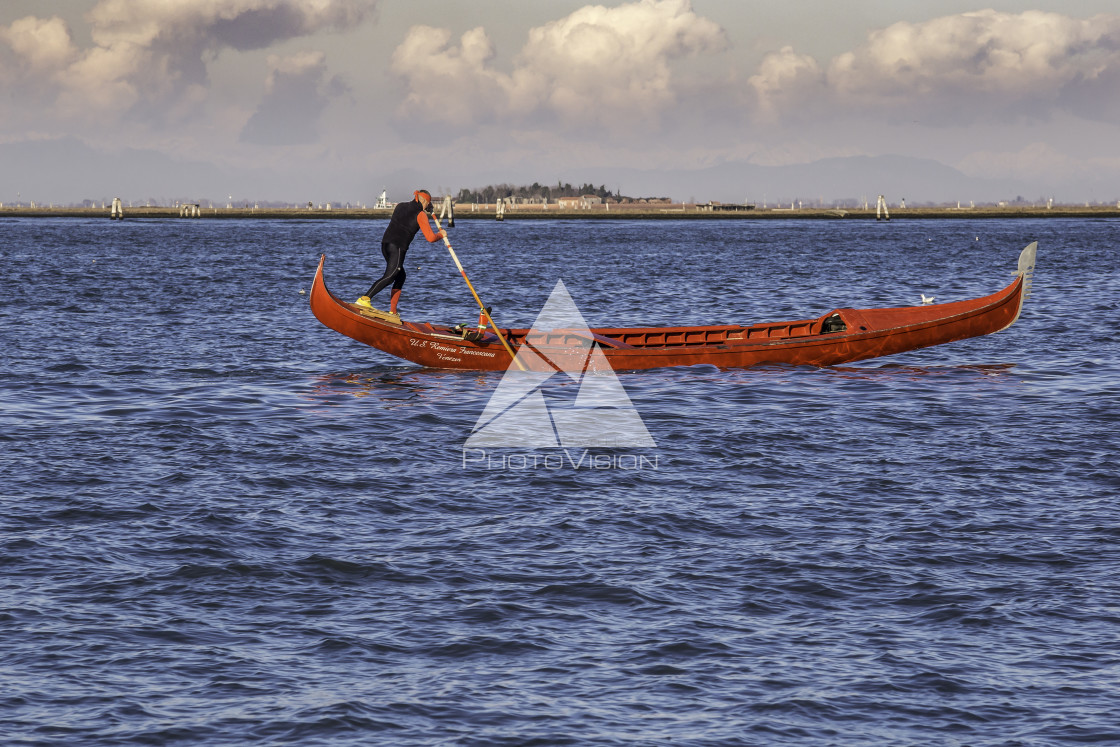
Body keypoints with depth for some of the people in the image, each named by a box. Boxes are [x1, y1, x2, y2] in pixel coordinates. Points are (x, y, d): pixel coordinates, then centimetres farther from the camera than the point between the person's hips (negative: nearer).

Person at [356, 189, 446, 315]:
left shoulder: (400, 206, 19)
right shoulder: (420, 214, -1)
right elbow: (430, 238, -3)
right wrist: (441, 235, 17)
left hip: (385, 243, 8)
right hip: (398, 247, -8)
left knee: (400, 276, 17)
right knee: (389, 276, -16)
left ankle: (393, 311, 11)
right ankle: (364, 299, -32)